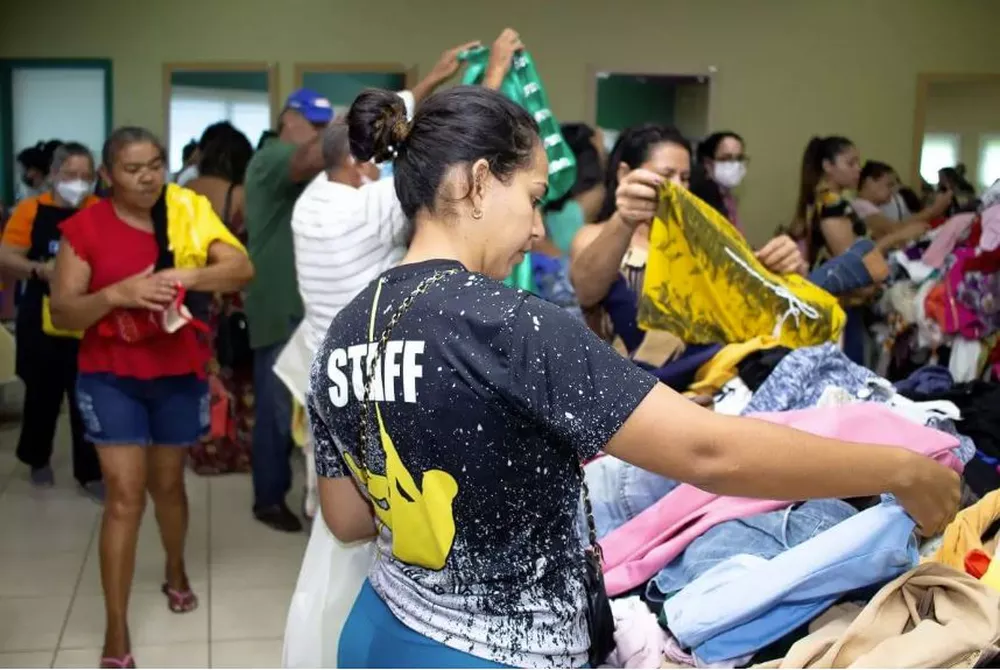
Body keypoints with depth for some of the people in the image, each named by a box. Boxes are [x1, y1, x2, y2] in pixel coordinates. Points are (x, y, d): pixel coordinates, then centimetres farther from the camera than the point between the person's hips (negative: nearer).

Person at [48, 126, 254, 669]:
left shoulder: (188, 213, -2)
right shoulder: (85, 227, -7)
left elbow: (242, 268, -13)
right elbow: (62, 312, -9)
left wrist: (188, 276, -30)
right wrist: (119, 292, -26)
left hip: (179, 372, 2)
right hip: (111, 375, -2)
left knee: (167, 482, 19)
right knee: (125, 494, -7)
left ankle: (175, 573, 47)